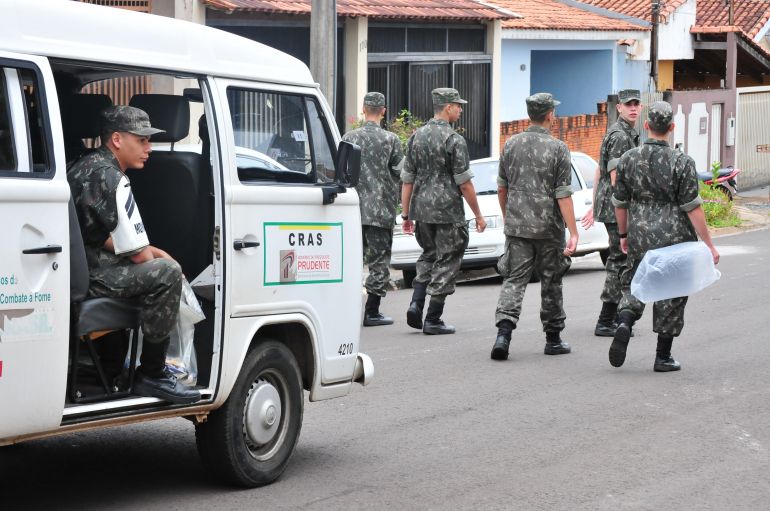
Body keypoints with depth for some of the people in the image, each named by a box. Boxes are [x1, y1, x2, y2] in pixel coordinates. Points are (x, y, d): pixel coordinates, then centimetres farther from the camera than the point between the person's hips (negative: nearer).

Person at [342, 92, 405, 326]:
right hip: (381, 210, -3)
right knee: (379, 260, 3)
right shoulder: (390, 139, -5)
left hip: (354, 209, 3)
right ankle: (371, 312, 2)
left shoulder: (350, 137, 2)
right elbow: (400, 173, -4)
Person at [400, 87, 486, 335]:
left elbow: (407, 179, 9)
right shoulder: (453, 140, -12)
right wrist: (478, 215, -3)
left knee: (428, 256, 21)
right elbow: (464, 183, -12)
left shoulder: (416, 136, 7)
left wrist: (406, 214, 14)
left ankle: (416, 304, 4)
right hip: (448, 212, -6)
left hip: (421, 210, 6)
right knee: (446, 263, 3)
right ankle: (433, 320, 3)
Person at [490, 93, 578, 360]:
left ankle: (503, 332, -17)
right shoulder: (558, 148, -9)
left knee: (514, 280, 2)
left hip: (517, 227, 3)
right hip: (548, 228, -3)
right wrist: (574, 233, -11)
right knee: (551, 283, 10)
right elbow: (563, 195, -13)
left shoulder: (511, 144, 3)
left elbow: (502, 188, 9)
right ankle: (553, 339, 19)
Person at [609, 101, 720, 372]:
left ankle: (625, 323, -9)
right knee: (671, 294, 8)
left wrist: (623, 234, 22)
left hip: (640, 238, 3)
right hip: (674, 238, -3)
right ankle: (663, 357, 12)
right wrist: (709, 245, -6)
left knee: (634, 283, 20)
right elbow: (692, 208, -12)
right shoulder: (681, 162, -11)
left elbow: (620, 203, 7)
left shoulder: (628, 159, 0)